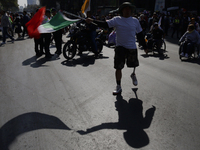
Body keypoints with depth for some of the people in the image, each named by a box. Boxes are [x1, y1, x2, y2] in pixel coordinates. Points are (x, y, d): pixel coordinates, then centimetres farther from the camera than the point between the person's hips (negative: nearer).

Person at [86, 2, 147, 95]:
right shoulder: (116, 20, -3)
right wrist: (93, 21, -23)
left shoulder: (135, 21, 2)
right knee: (118, 67, -1)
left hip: (132, 47, 1)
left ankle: (133, 74, 51)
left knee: (134, 64, 15)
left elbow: (140, 34, 7)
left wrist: (144, 46, 9)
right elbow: (105, 24, -11)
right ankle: (118, 87, 13)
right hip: (120, 47, -1)